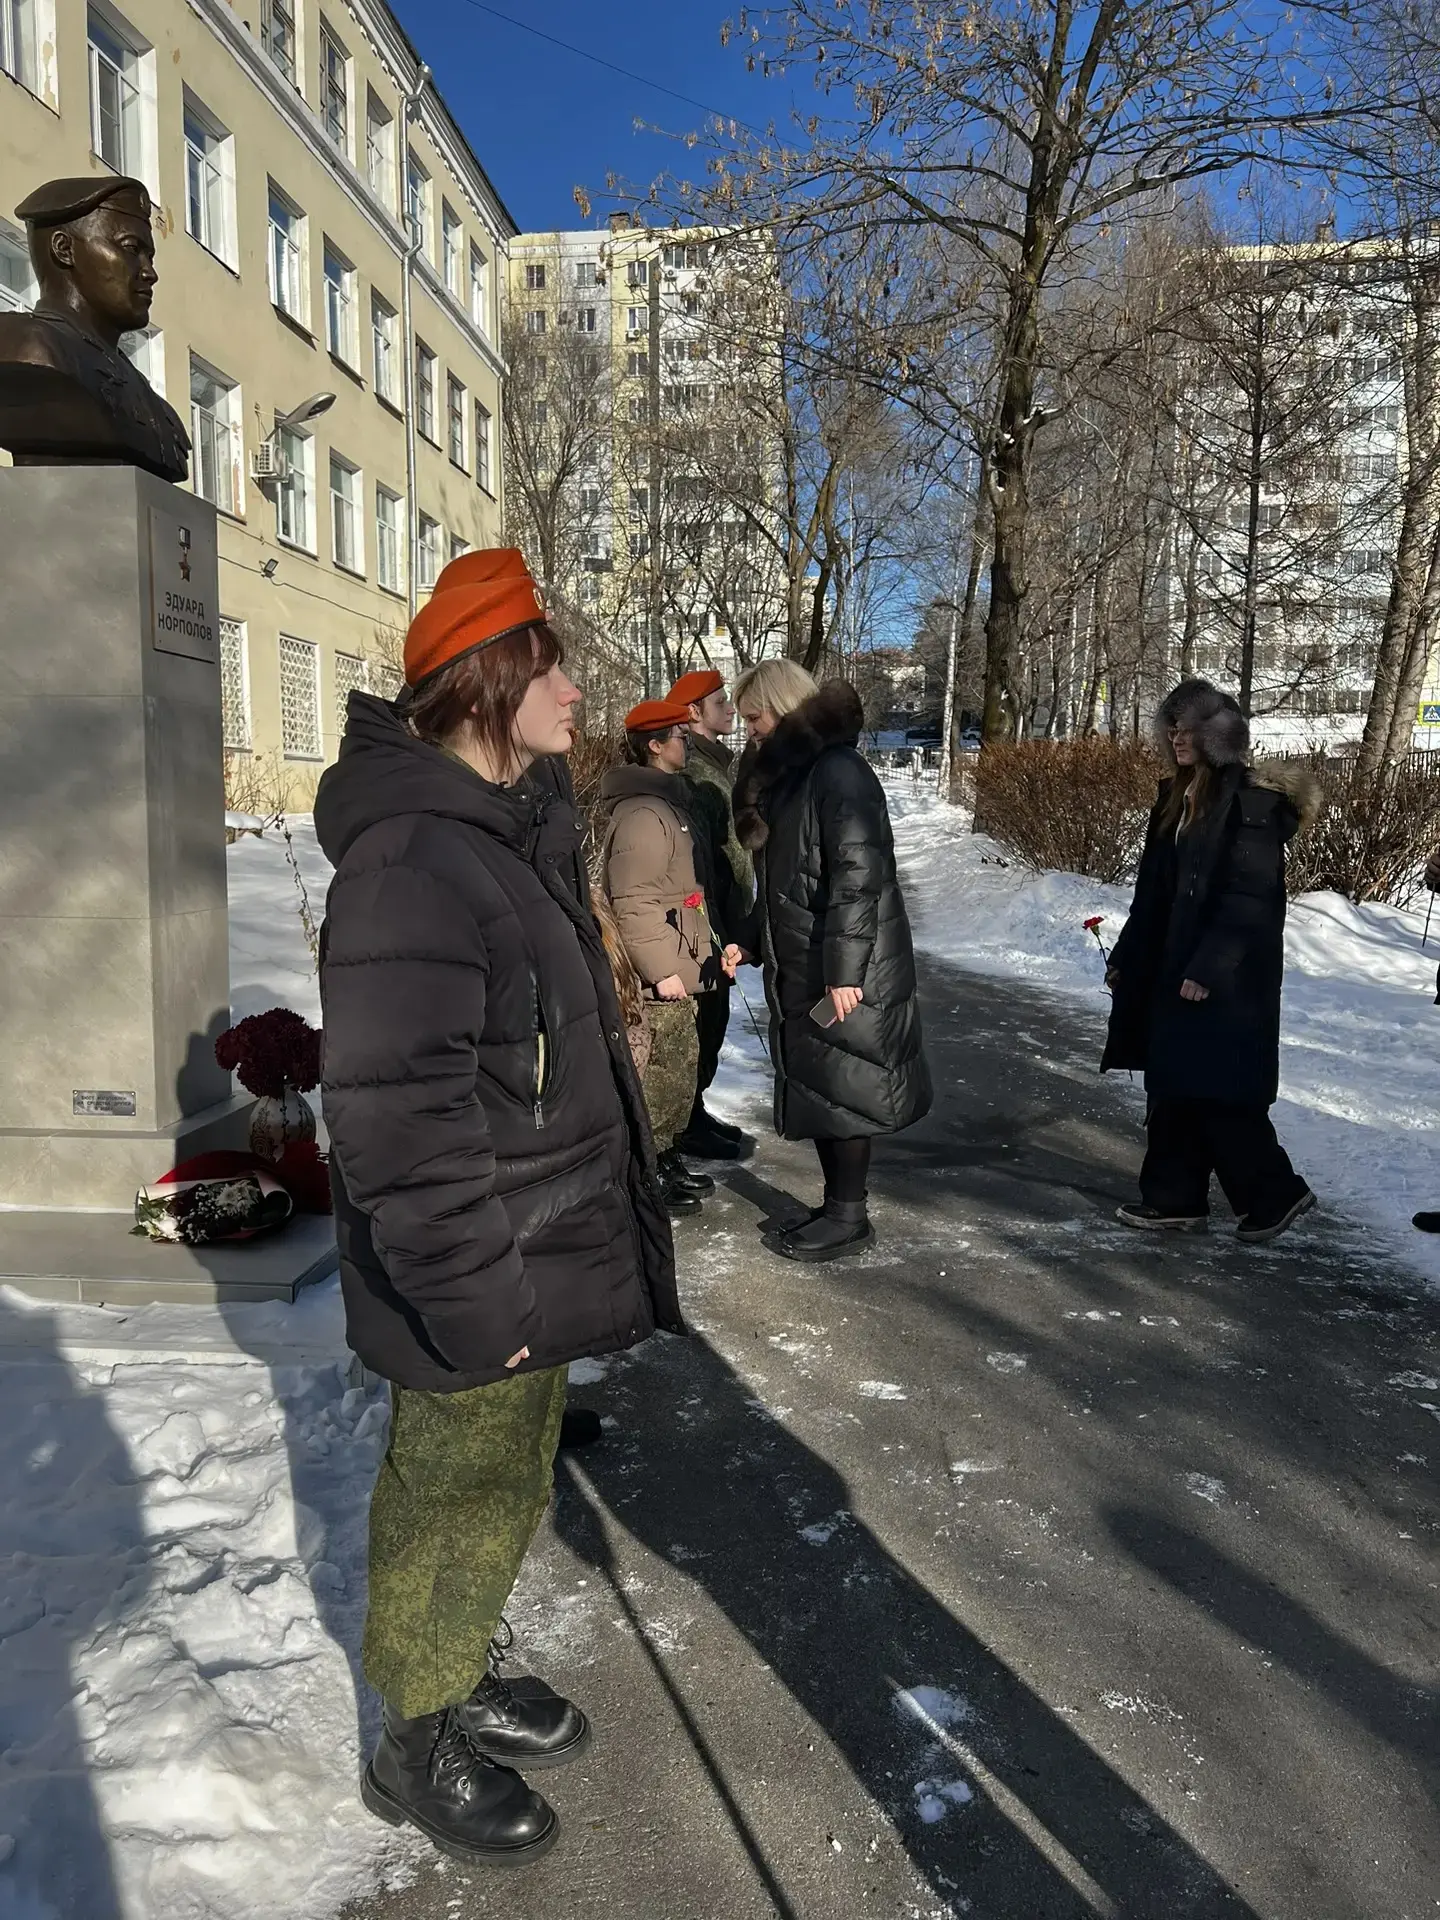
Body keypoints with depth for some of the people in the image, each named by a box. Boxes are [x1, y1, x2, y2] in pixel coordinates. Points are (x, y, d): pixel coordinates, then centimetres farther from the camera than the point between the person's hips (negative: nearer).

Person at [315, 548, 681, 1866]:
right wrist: (472, 1298, -23)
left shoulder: (501, 831, 9)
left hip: (538, 1257, 10)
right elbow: (399, 1111, -29)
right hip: (483, 1283, -10)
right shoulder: (411, 857, -26)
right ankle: (419, 1746, 36)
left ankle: (467, 1678, 48)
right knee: (461, 1507, 11)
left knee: (504, 1486, 25)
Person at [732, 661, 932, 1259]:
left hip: (842, 971, -9)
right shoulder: (784, 773, 14)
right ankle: (836, 1206, 25)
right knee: (813, 1087, 13)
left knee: (840, 1087, 0)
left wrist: (843, 970, -24)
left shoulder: (838, 773, -16)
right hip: (799, 966, 9)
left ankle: (849, 1216, 13)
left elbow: (858, 876, -22)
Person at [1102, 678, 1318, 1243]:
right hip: (1170, 970, 8)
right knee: (1173, 1087, 11)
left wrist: (1209, 967, -23)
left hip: (1227, 979, -8)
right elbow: (1152, 890, 16)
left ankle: (1276, 1193, 15)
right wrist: (1125, 958, 17)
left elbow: (1249, 895, -19)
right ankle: (1174, 1197, 21)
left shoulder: (1251, 800, -13)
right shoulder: (1176, 797, 12)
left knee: (1218, 1095, -3)